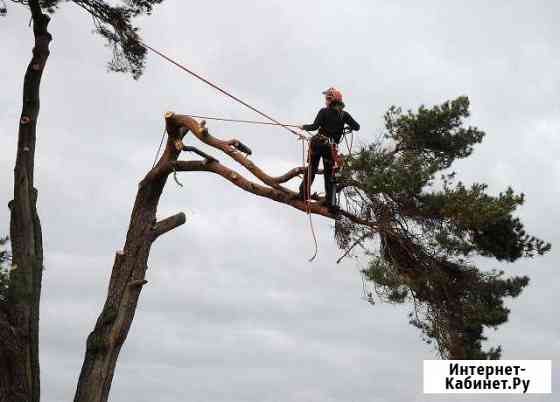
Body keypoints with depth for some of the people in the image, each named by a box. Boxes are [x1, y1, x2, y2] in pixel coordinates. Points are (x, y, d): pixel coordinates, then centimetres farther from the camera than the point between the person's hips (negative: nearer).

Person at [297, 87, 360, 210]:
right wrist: (348, 126, 26)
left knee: (311, 168, 10)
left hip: (318, 142, -2)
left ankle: (304, 194, 5)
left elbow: (315, 126, -10)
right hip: (331, 146, 2)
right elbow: (356, 127, 5)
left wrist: (304, 127, 6)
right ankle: (331, 202, -1)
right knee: (329, 173, 8)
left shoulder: (324, 112, -1)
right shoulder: (344, 114, 6)